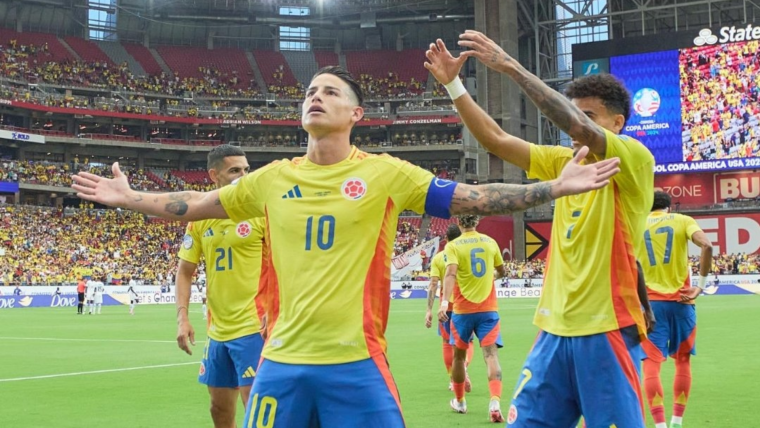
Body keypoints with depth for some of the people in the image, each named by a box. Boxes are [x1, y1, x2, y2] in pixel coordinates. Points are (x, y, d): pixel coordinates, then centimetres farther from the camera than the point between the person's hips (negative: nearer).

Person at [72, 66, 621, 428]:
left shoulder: (385, 173, -1)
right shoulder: (274, 178, 8)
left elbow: (474, 198, -2)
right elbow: (197, 205, 19)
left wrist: (557, 187, -8)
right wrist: (129, 198, 16)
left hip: (355, 362, -3)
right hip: (283, 362, 3)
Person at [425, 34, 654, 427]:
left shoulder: (635, 159, -7)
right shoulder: (566, 162, 12)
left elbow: (578, 126, -24)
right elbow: (495, 139, 7)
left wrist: (511, 67, -24)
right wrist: (452, 84, -3)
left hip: (607, 330, -6)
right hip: (556, 330, 6)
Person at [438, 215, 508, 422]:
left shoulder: (453, 246, -5)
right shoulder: (490, 242, 4)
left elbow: (450, 273, -21)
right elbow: (503, 272, 16)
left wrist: (444, 301, -31)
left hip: (463, 309, -1)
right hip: (488, 308, 1)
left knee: (459, 355, 17)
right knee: (491, 354, -7)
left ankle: (459, 401, 30)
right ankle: (495, 402, -25)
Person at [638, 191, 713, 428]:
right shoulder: (683, 220, 5)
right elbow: (706, 246, -13)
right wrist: (701, 284, -7)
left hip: (651, 301, 0)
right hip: (680, 300, 0)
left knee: (651, 364, -3)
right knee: (683, 361, 17)